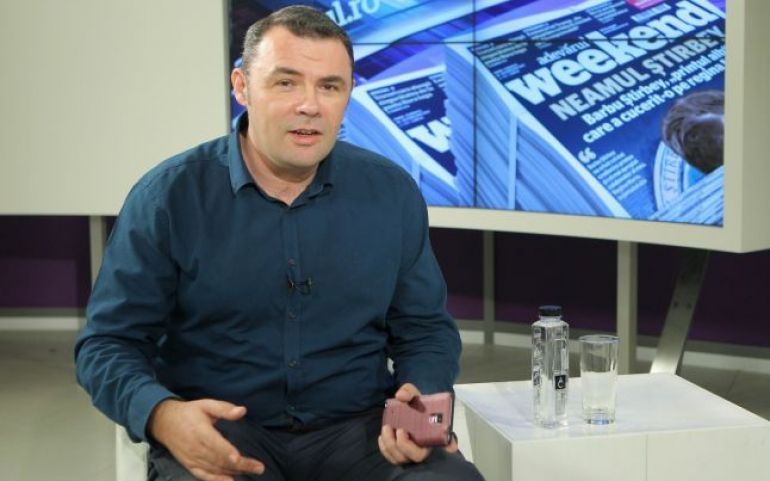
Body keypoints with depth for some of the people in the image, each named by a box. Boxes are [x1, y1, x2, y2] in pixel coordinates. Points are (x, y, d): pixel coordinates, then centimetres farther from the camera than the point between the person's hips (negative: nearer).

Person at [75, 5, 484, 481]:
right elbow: (108, 341, -2)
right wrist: (162, 415, -23)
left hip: (358, 427, 3)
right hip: (219, 433, -3)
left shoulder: (393, 193, 4)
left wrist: (419, 404, -10)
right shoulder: (168, 196, -4)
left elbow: (427, 328, 12)